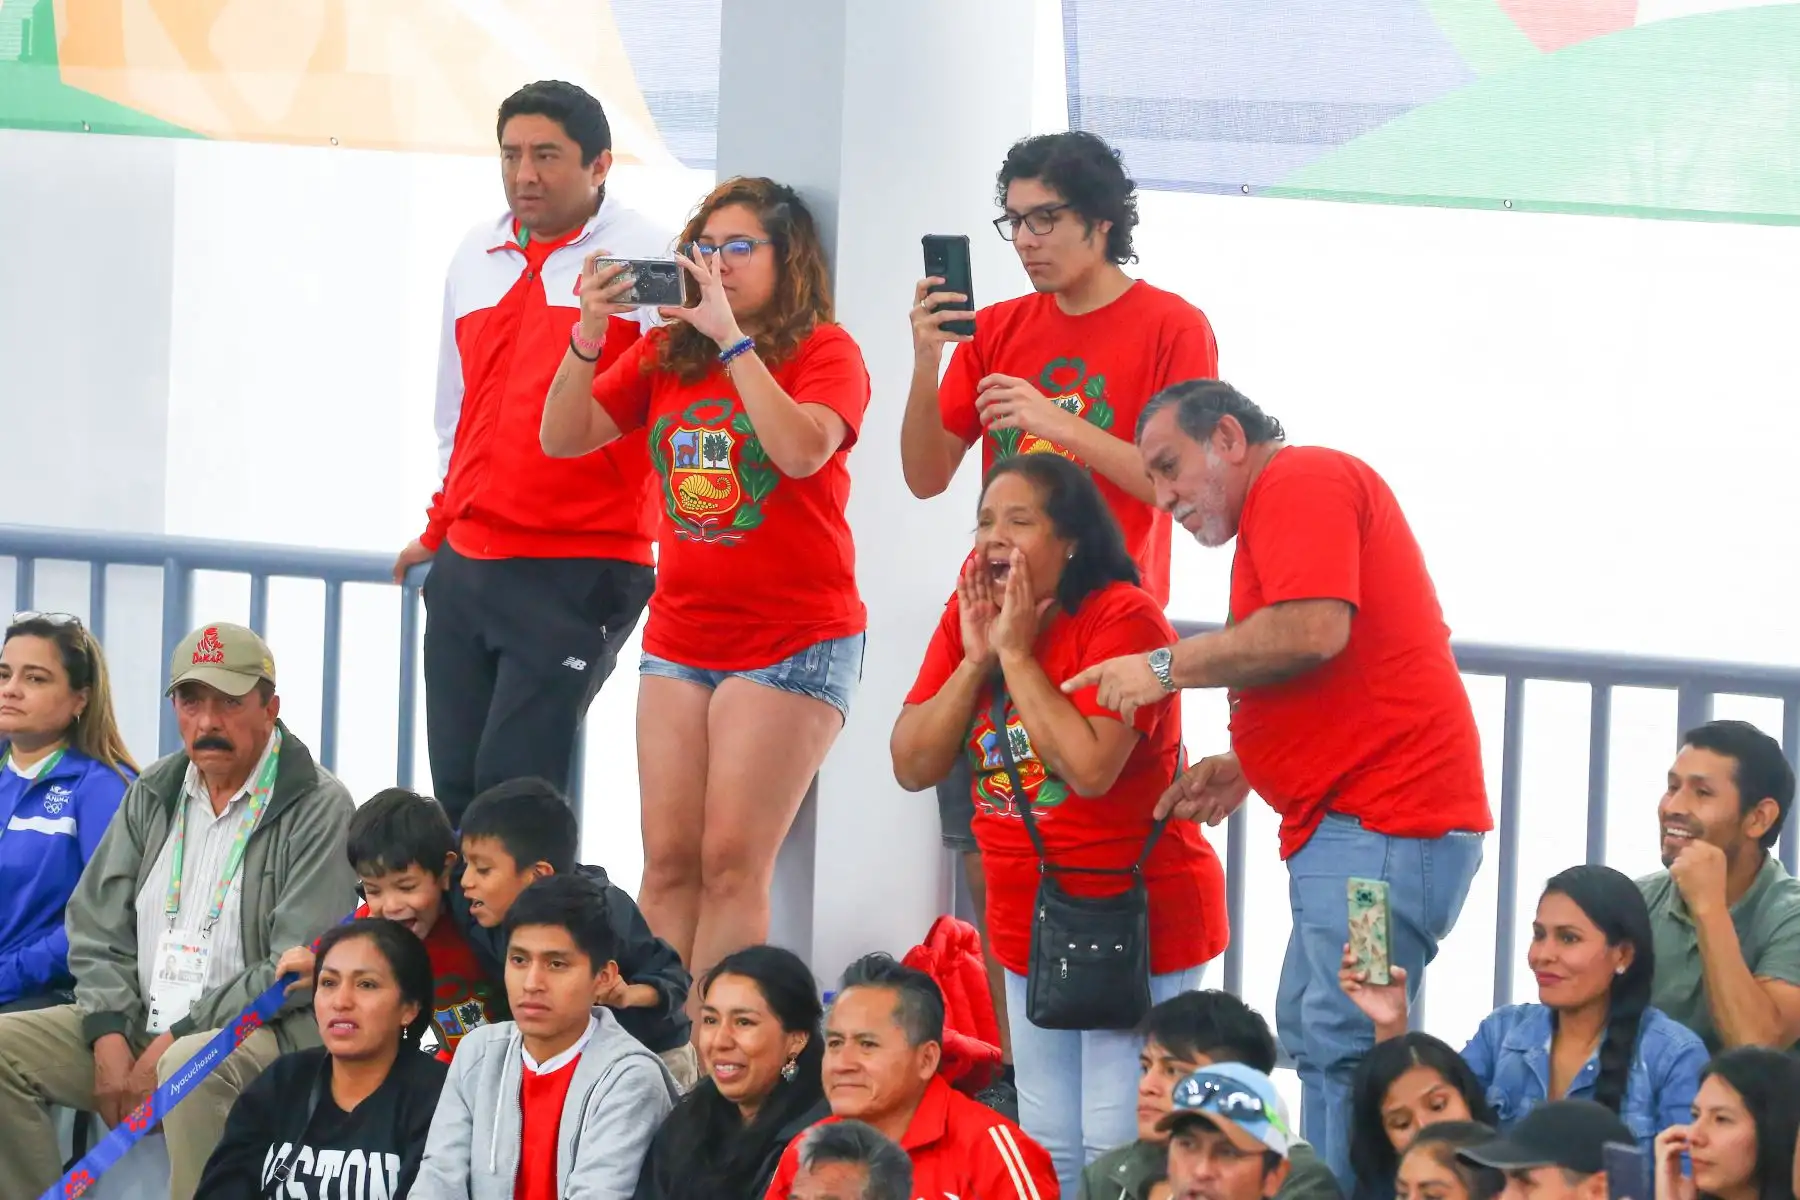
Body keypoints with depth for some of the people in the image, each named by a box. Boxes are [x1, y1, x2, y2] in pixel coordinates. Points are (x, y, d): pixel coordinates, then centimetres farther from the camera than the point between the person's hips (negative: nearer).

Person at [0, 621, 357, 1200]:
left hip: (263, 1034, -7)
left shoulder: (318, 809, -8)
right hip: (138, 1022, 7)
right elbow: (97, 926, 12)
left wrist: (174, 1040, -17)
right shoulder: (154, 794, 13)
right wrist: (110, 1037, -6)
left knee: (192, 1066, -39)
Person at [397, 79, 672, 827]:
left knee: (512, 786, -13)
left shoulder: (643, 258, -5)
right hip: (467, 566, 7)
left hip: (580, 573, -7)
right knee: (456, 788, 5)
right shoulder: (476, 259, 16)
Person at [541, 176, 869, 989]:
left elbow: (803, 450, -24)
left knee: (731, 861, -10)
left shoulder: (824, 352, -5)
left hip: (793, 639, -5)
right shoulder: (665, 356, 10)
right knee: (669, 860, 1)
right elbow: (563, 437, 4)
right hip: (681, 636, 5)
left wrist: (730, 338, -24)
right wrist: (589, 335, -11)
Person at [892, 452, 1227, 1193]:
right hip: (1030, 922, 7)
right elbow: (913, 767, -2)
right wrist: (976, 659, -13)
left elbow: (1089, 768, -28)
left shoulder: (1124, 618, -17)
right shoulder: (969, 617, 3)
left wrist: (1017, 654, -21)